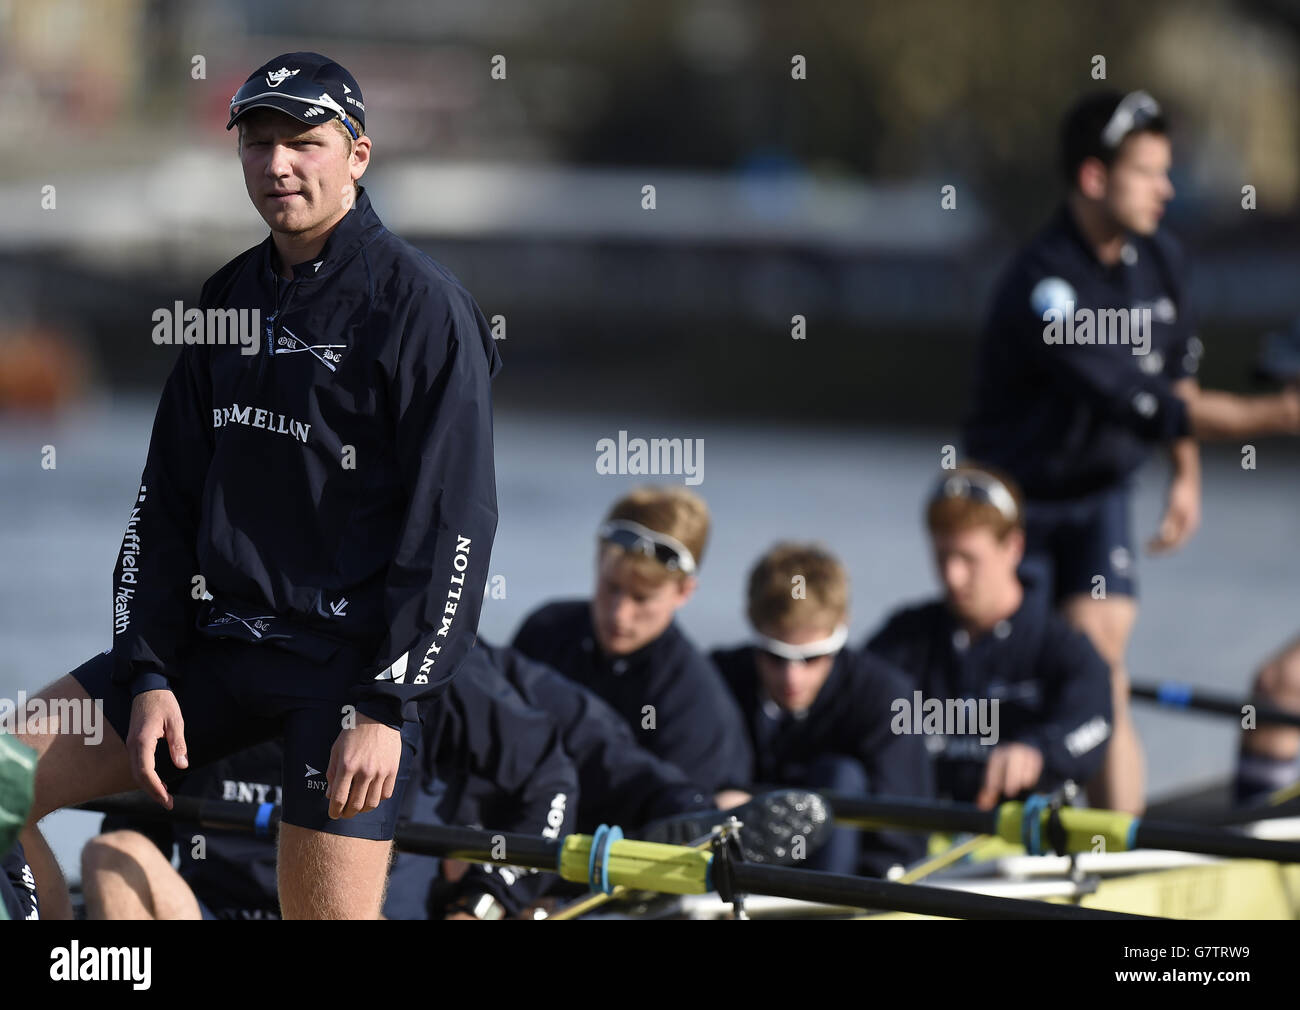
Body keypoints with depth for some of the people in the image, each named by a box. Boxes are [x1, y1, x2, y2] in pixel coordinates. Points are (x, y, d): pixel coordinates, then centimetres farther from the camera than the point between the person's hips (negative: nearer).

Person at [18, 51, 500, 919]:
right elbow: (167, 501, 13)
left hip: (352, 654, -7)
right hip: (220, 645, 7)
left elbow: (453, 522, -12)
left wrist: (386, 706, -17)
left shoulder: (422, 307, -8)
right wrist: (149, 675, 2)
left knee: (330, 912, -14)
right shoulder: (229, 300, 13)